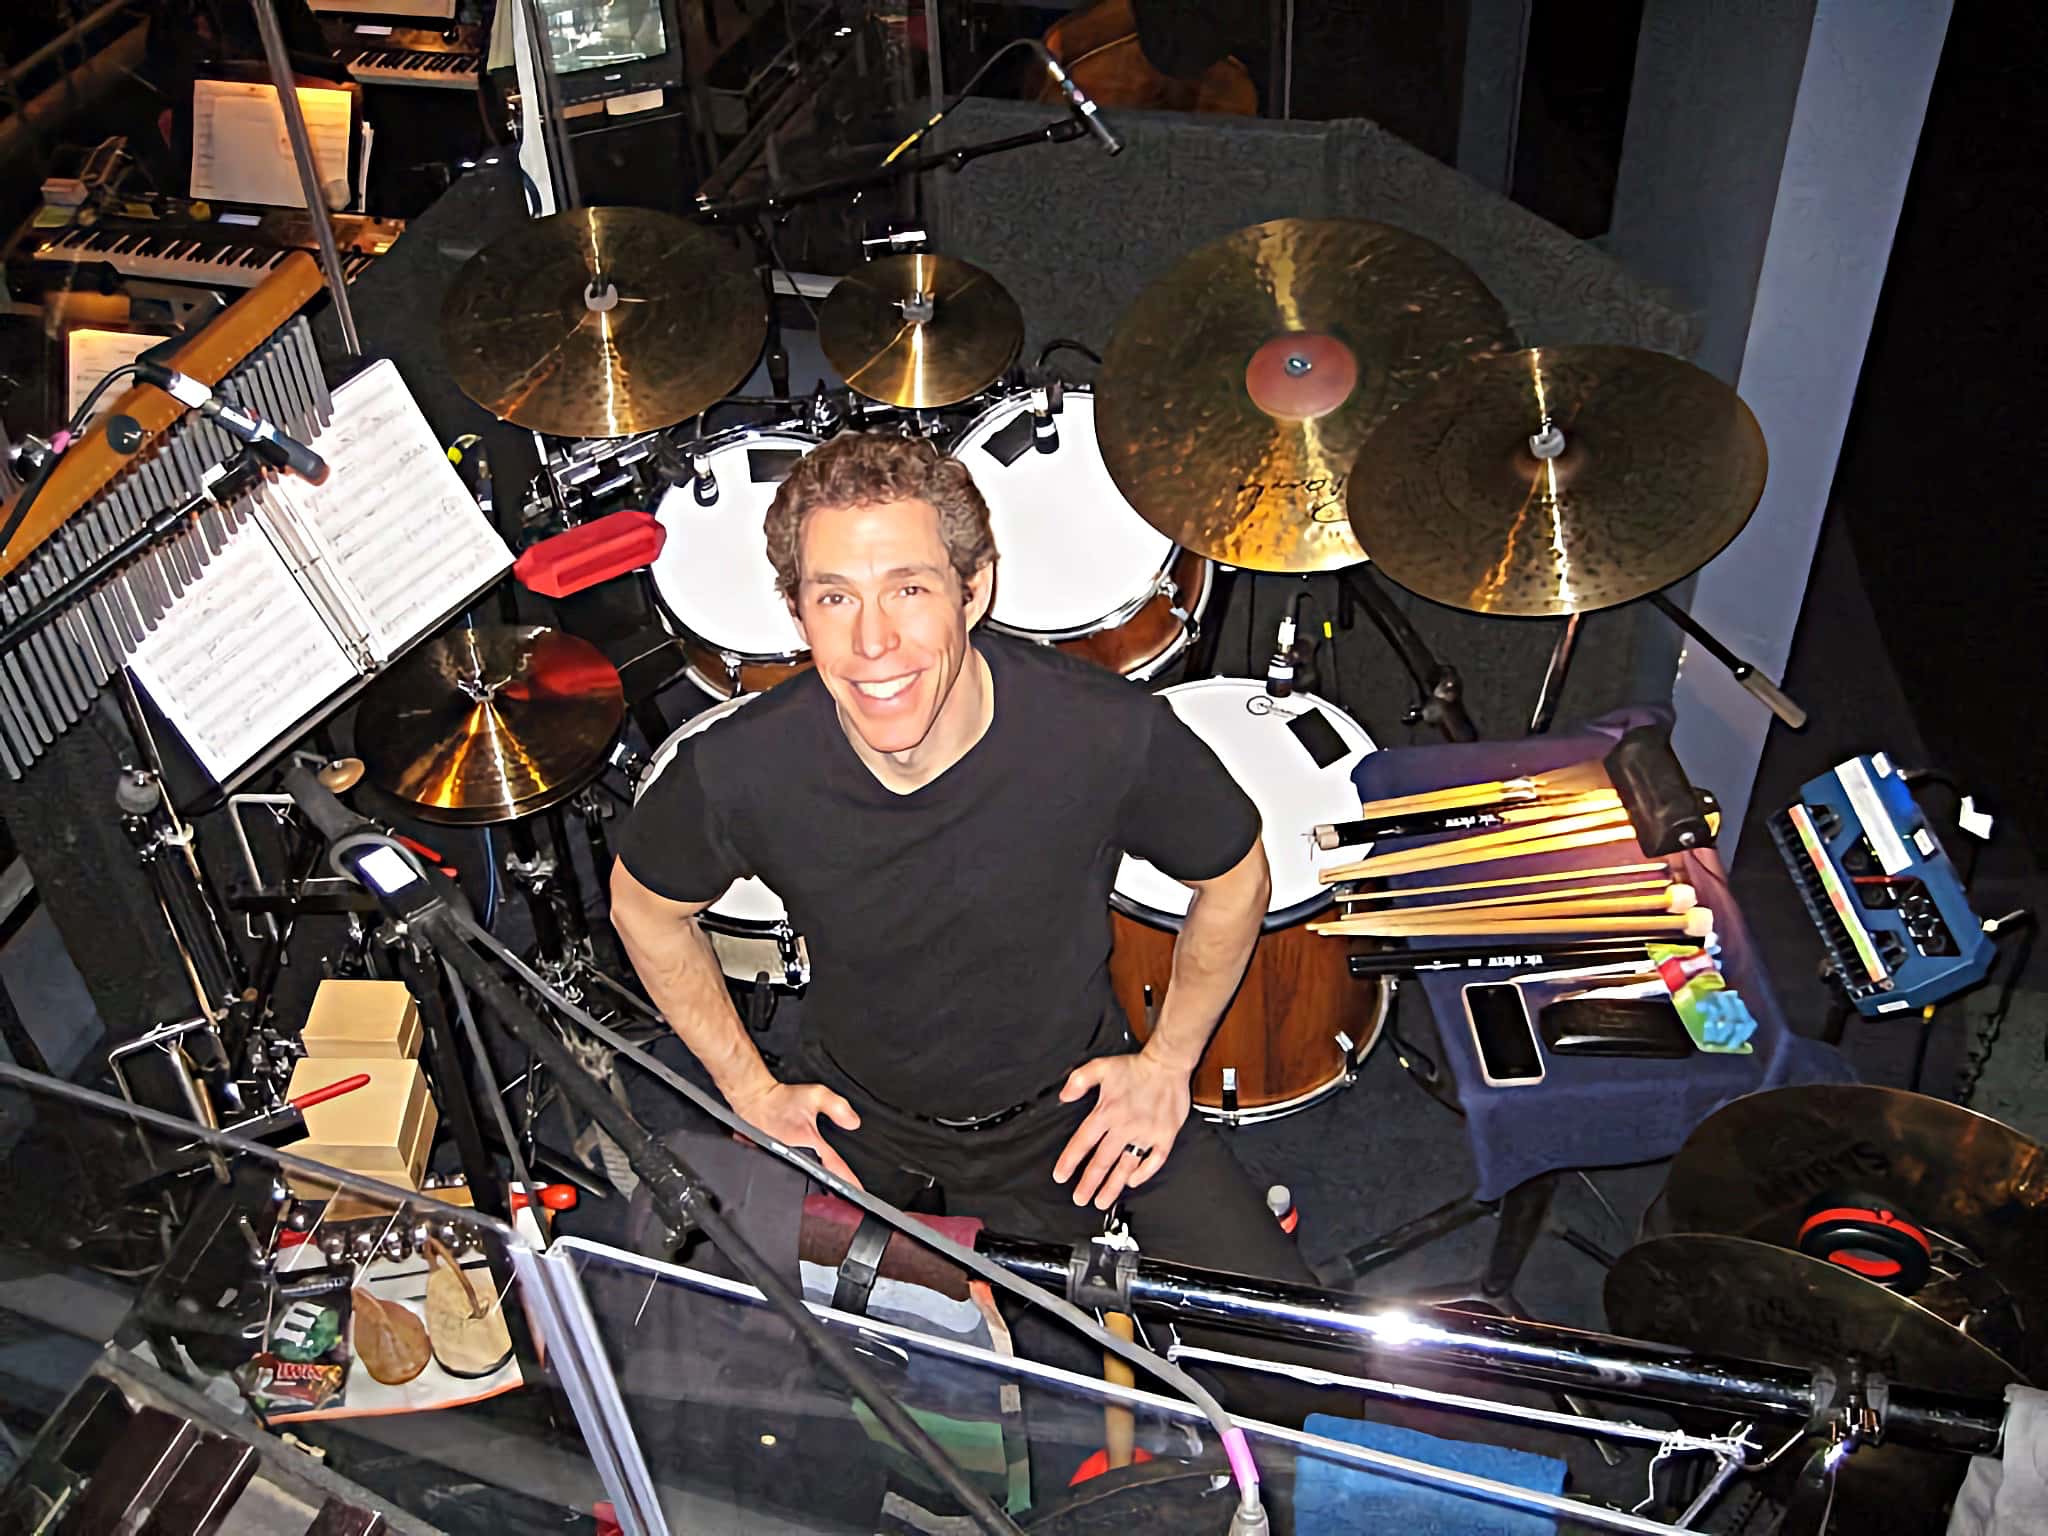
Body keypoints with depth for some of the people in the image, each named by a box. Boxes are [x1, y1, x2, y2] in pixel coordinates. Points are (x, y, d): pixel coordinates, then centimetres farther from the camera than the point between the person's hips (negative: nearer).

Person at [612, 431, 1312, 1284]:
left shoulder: (1110, 733, -29)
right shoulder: (738, 769, -27)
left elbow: (1235, 880, -7)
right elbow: (643, 905, -3)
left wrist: (1167, 1061, -4)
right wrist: (750, 1089, -1)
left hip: (1070, 1097, 0)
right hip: (852, 1111, 1)